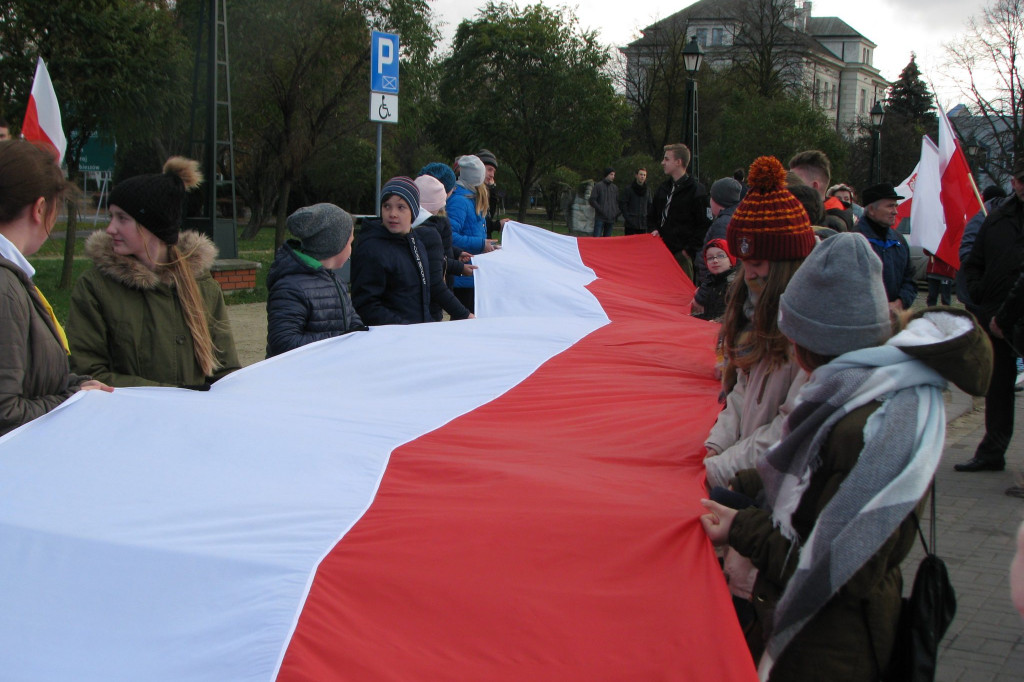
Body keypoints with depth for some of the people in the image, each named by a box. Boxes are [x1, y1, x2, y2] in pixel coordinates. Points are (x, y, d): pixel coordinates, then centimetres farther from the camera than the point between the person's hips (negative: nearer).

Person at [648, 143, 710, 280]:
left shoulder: (696, 190, -6)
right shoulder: (664, 188, 16)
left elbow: (705, 225, -8)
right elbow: (652, 216, 28)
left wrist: (690, 250, -13)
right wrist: (654, 230, 7)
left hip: (683, 254, -7)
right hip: (663, 251, 7)